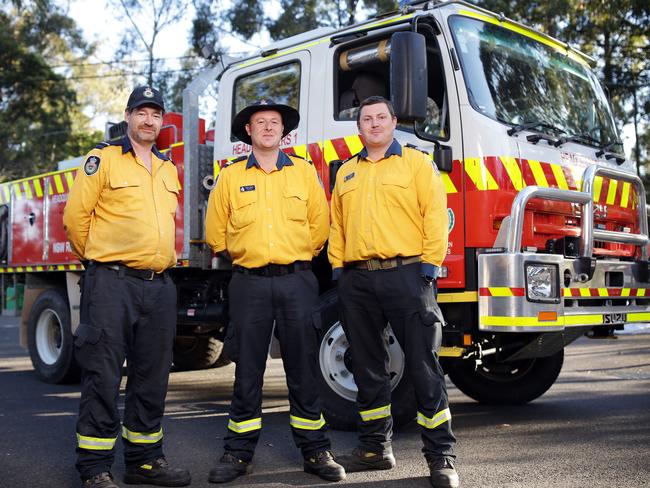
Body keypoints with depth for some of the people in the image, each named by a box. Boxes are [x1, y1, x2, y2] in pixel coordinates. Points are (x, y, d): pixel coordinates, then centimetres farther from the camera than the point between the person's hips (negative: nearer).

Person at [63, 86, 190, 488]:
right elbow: (76, 216, -2)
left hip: (159, 285, 6)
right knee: (103, 376, -4)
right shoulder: (103, 159, -2)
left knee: (152, 377, 11)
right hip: (112, 283, -6)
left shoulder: (169, 169, 17)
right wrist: (97, 259, 8)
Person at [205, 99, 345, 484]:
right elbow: (215, 231, 12)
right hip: (249, 283, 0)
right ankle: (239, 453, 15)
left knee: (303, 368, 4)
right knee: (247, 369, 6)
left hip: (297, 281, 0)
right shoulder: (231, 177, 8)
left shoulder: (304, 172, 8)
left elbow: (320, 225, 10)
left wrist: (297, 257, 12)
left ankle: (316, 451, 13)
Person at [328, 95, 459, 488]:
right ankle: (376, 447, 23)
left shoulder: (417, 163, 5)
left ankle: (441, 456, 3)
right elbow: (337, 225, 20)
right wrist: (338, 267, 10)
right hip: (356, 280, 5)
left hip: (405, 275, -5)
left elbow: (436, 215, -2)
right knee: (368, 367, 11)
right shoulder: (346, 172, 19)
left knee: (423, 366, -4)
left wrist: (430, 264, -10)